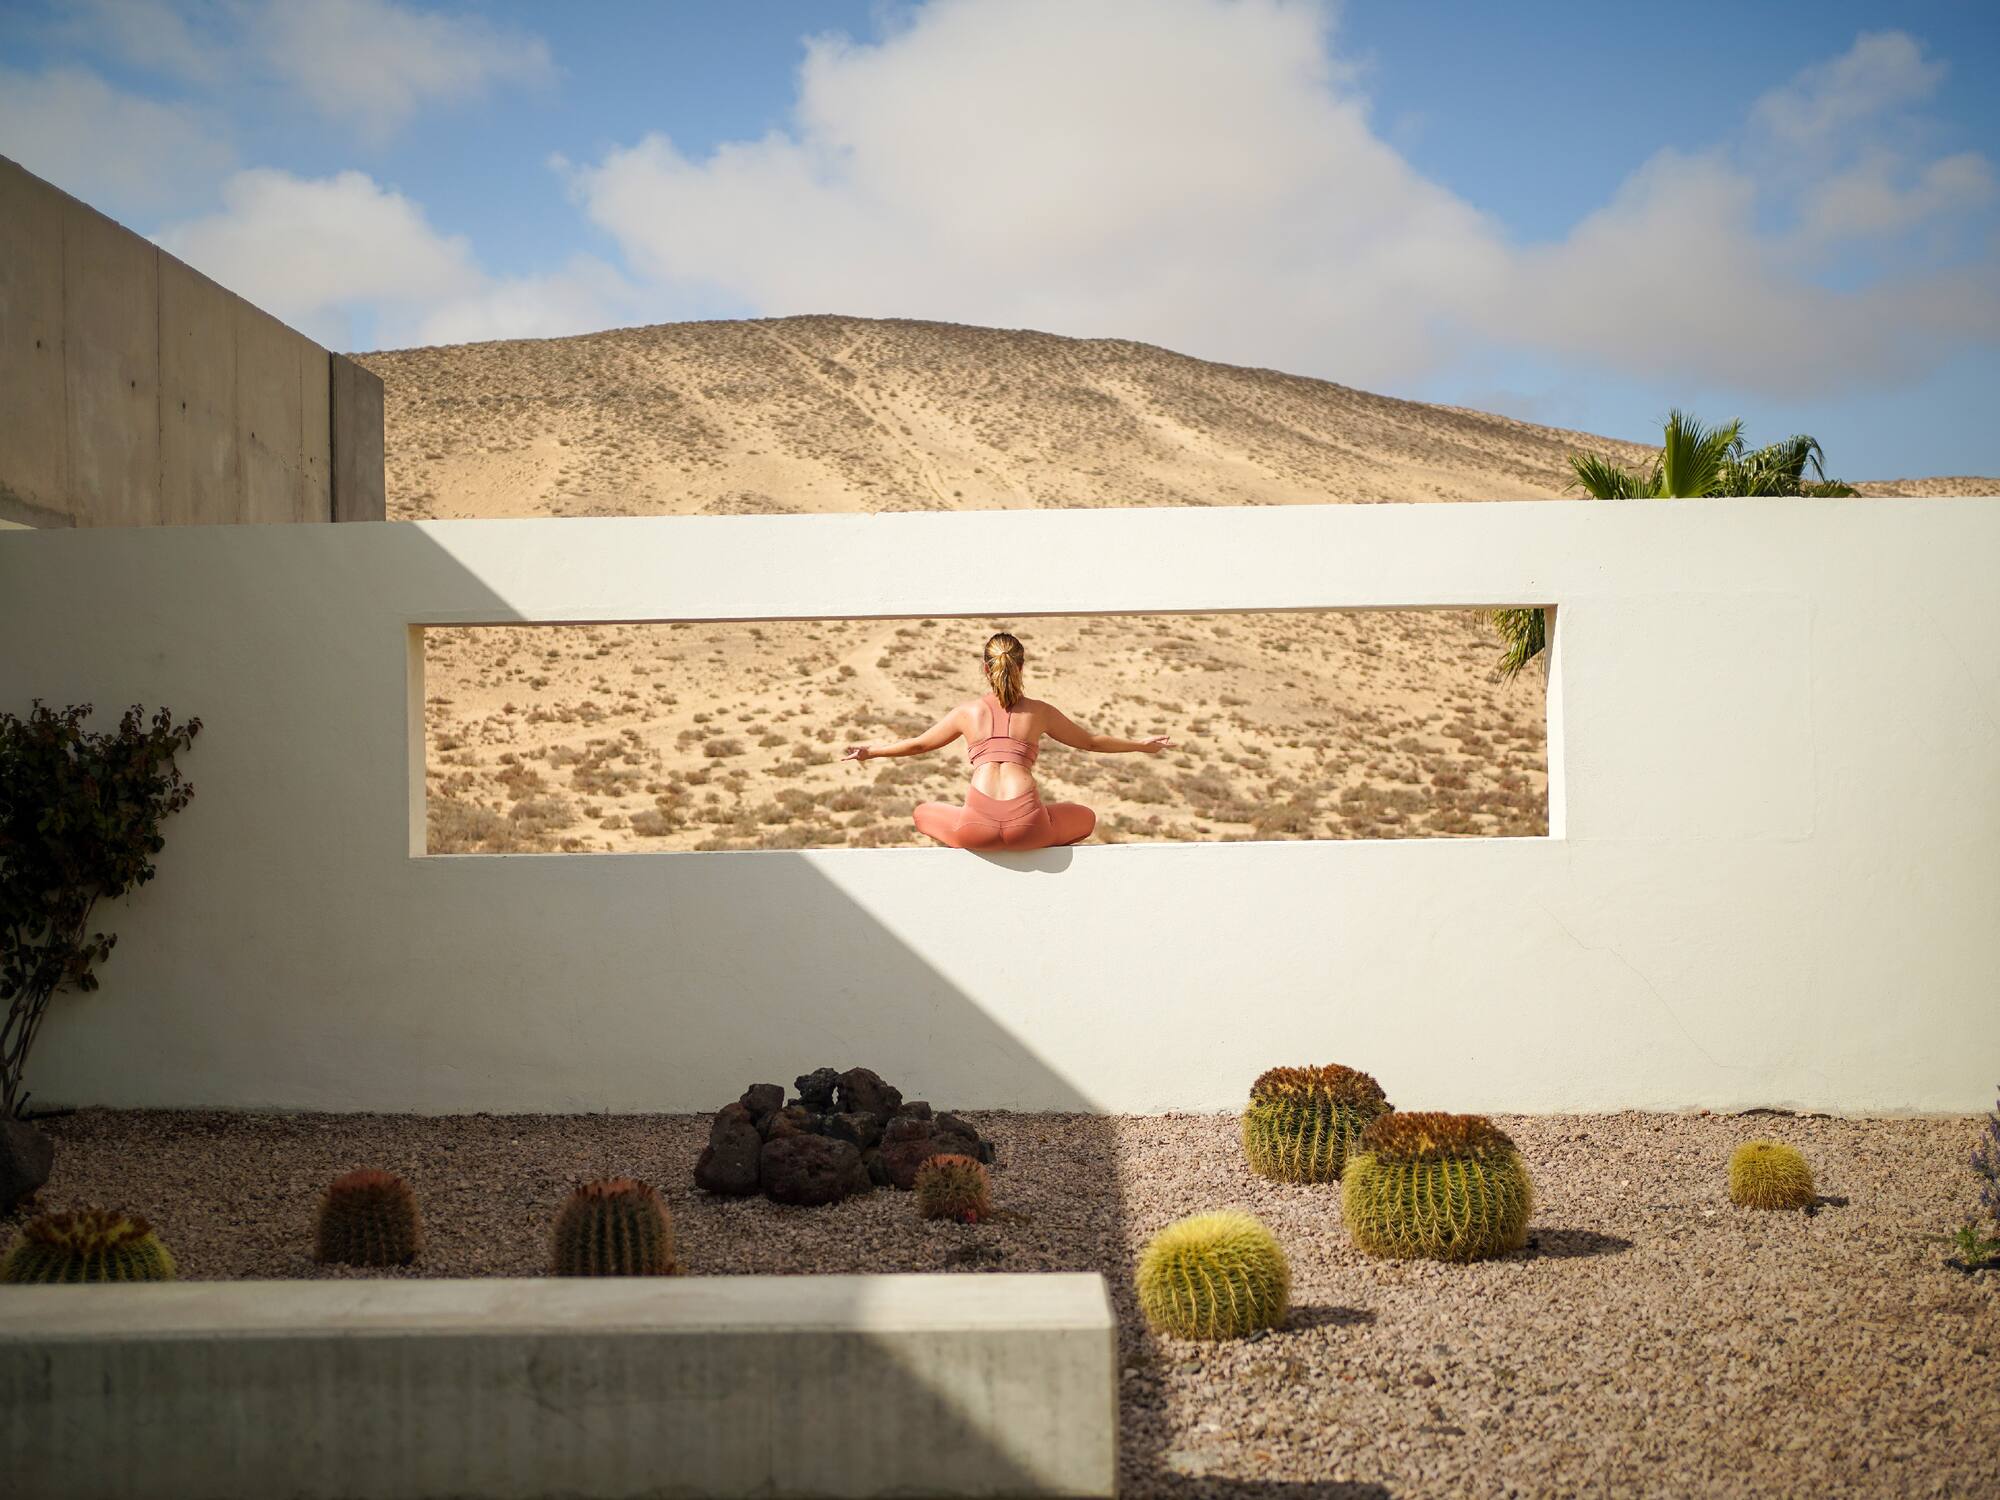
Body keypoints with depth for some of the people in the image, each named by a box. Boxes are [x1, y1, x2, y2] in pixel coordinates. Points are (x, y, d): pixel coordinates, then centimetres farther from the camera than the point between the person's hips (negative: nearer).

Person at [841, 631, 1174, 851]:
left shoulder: (968, 711, 16)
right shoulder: (1040, 712, 15)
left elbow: (918, 744, 27)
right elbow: (1092, 742, 27)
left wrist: (869, 752, 44)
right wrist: (1142, 746, 42)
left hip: (978, 826, -1)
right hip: (1028, 825, 1)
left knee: (923, 814, 32)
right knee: (1085, 818, 31)